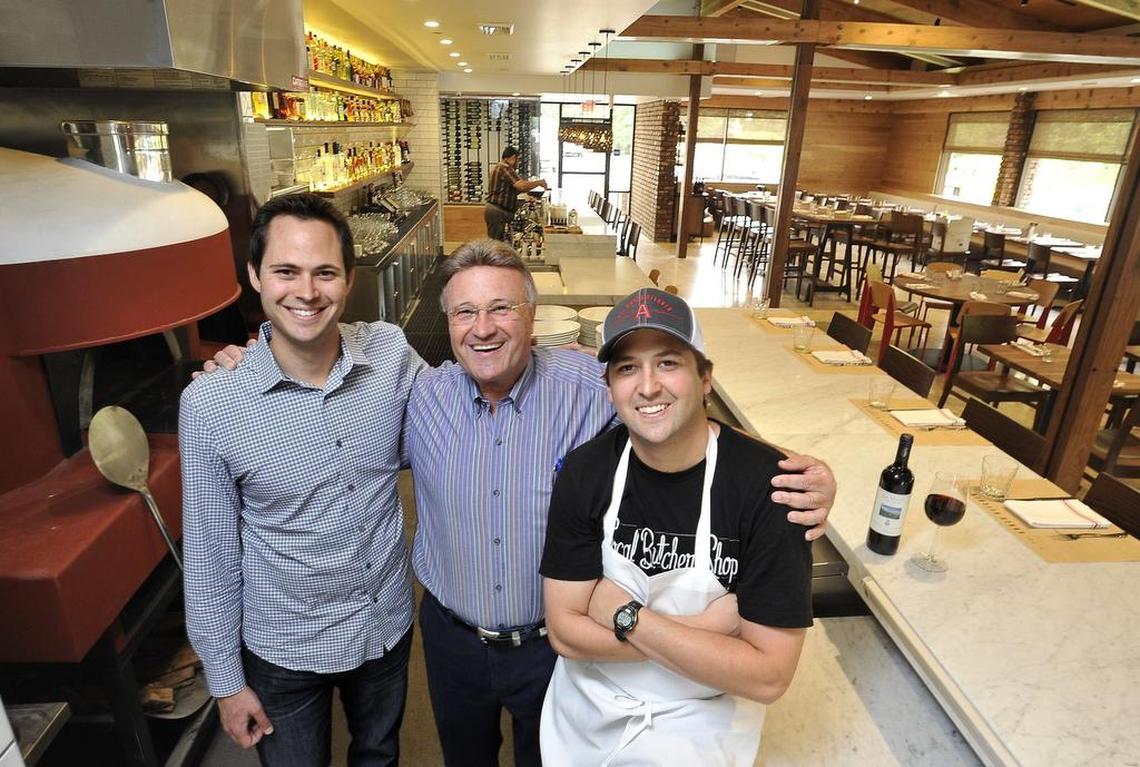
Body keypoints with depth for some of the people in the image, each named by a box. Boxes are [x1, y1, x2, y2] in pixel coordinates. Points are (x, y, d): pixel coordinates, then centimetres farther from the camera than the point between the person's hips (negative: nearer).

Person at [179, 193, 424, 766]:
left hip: (389, 625, 2)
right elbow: (211, 555, -10)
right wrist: (225, 680, -2)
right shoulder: (209, 403, -20)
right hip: (283, 649, -2)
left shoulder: (391, 353, -16)